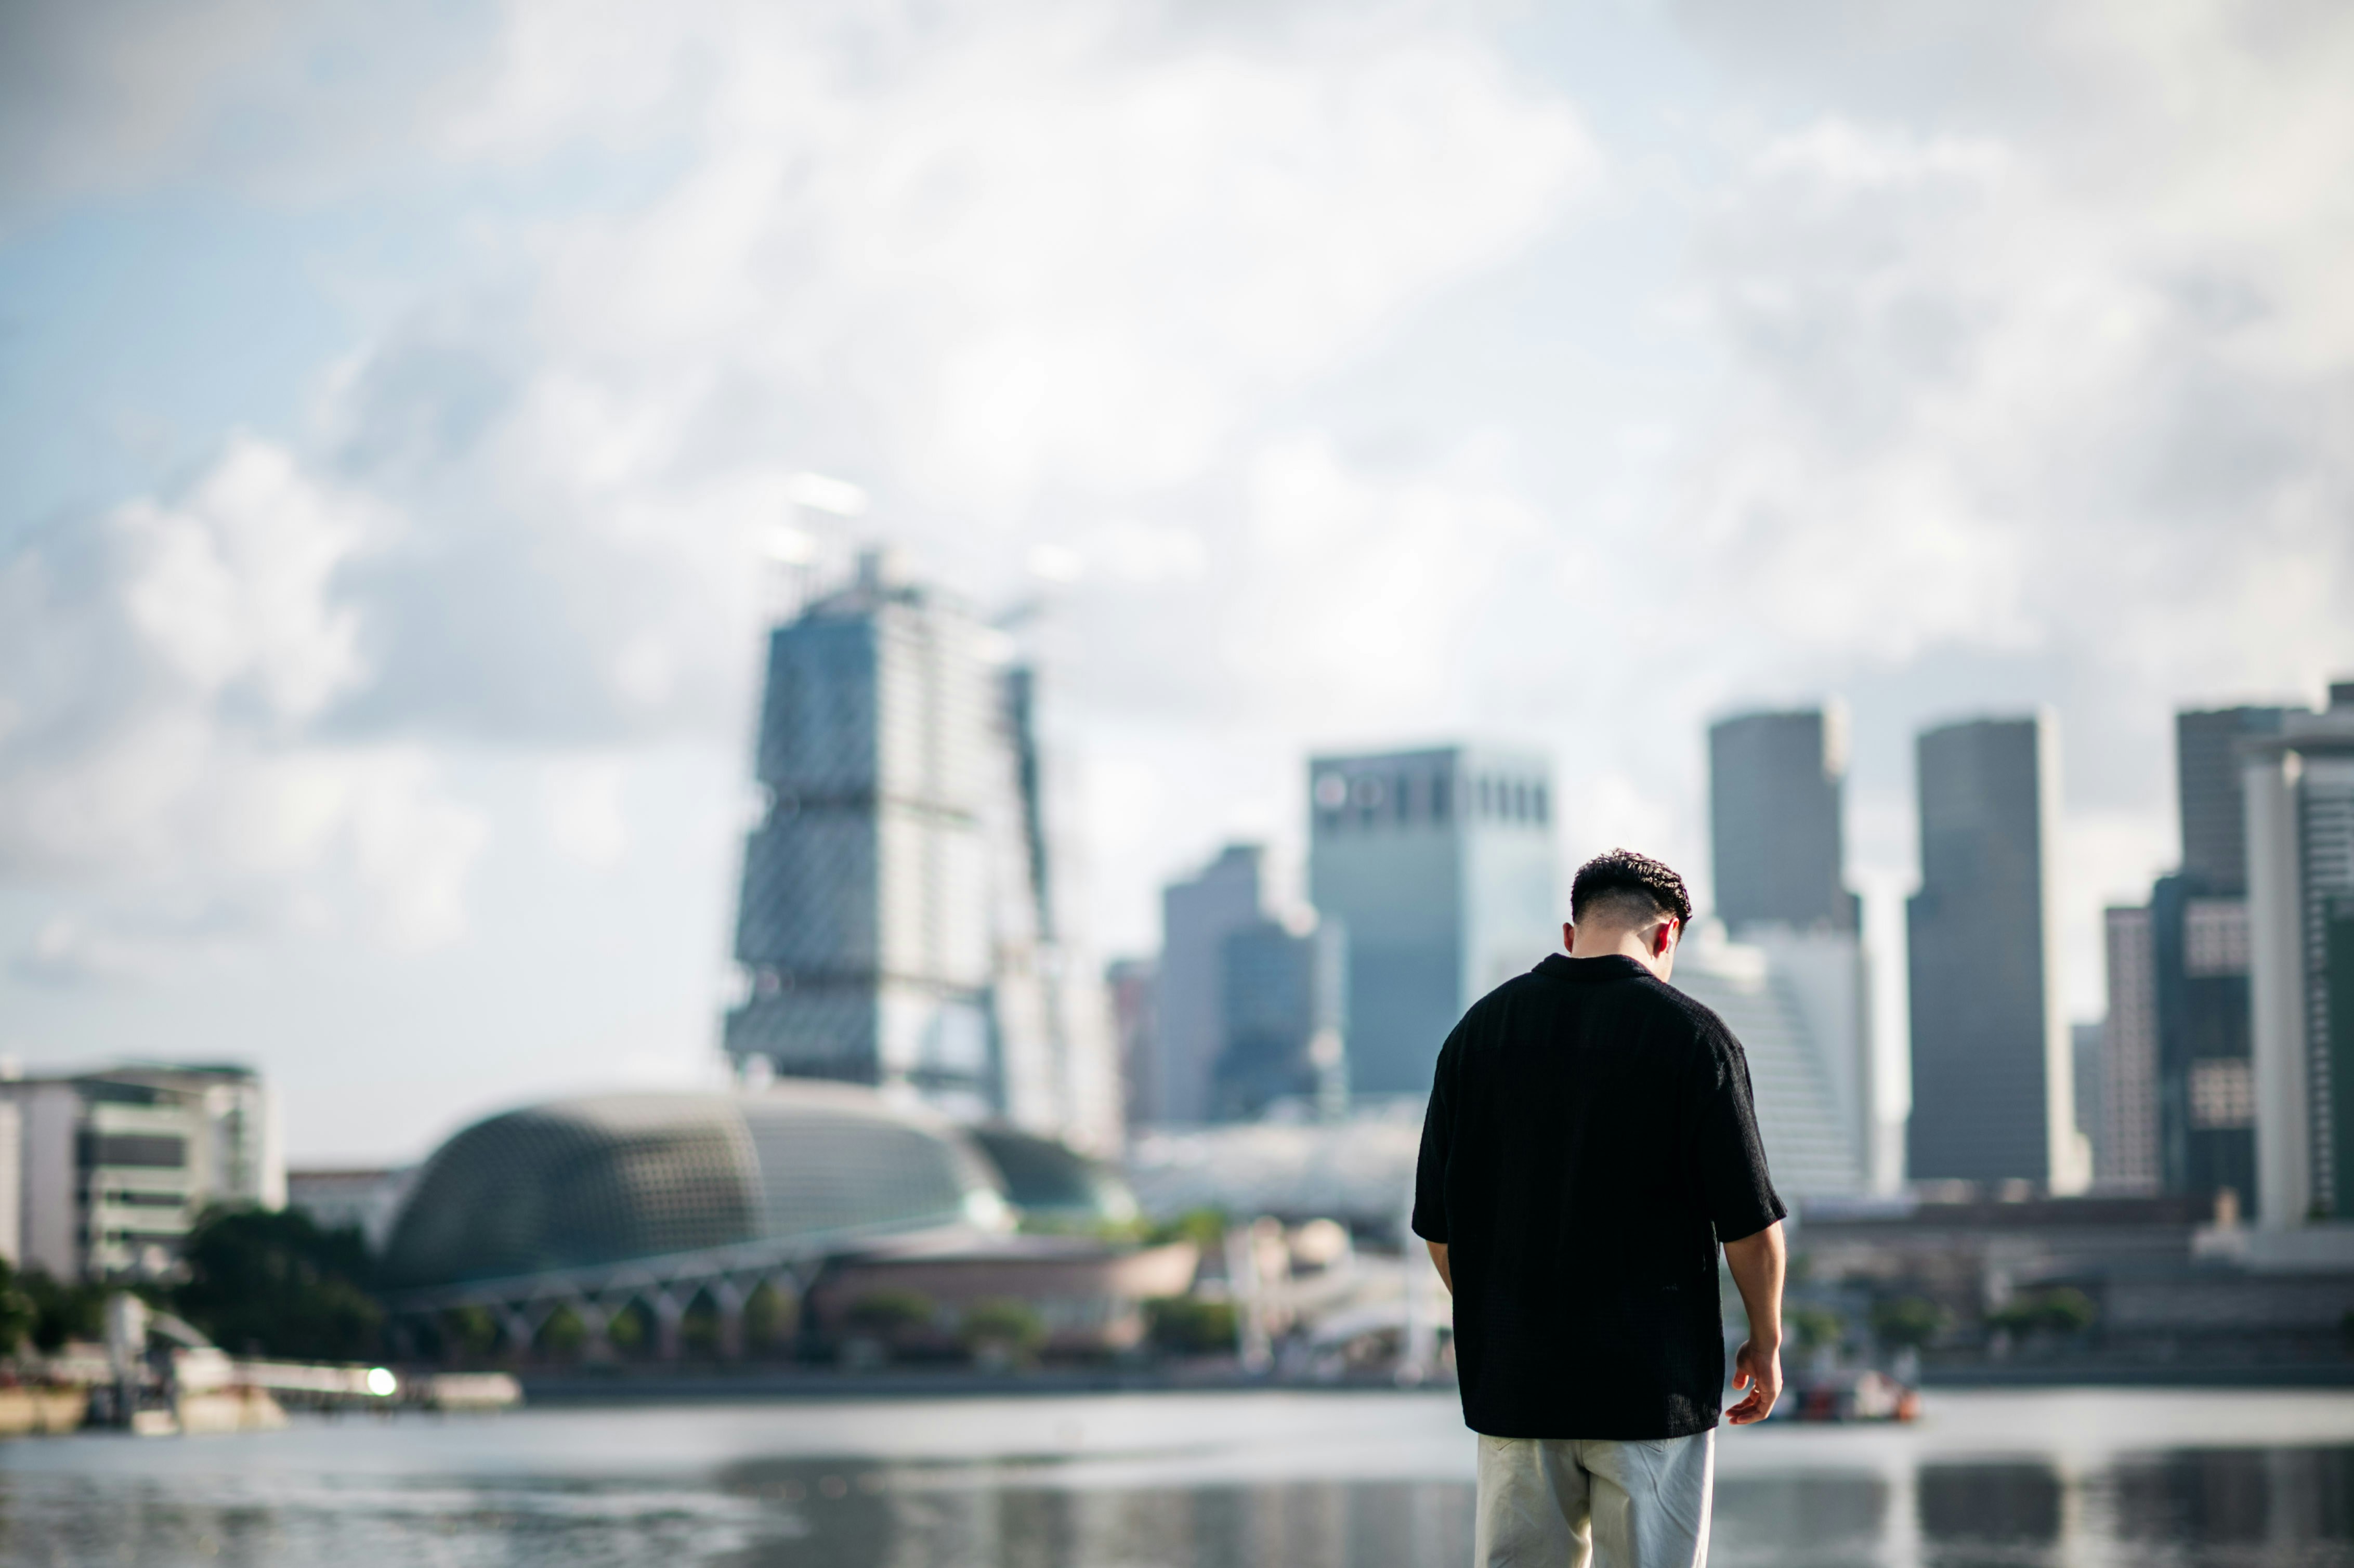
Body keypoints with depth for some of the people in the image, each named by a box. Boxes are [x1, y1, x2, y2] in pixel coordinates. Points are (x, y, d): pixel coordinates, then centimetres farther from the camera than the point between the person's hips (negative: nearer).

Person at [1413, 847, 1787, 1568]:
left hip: (1512, 1376, 4)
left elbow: (1437, 1224, 8)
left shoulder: (1477, 1029, 5)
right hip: (1652, 1385, -3)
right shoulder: (1691, 1035, -7)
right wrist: (1766, 1343, 6)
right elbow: (1750, 1222, -8)